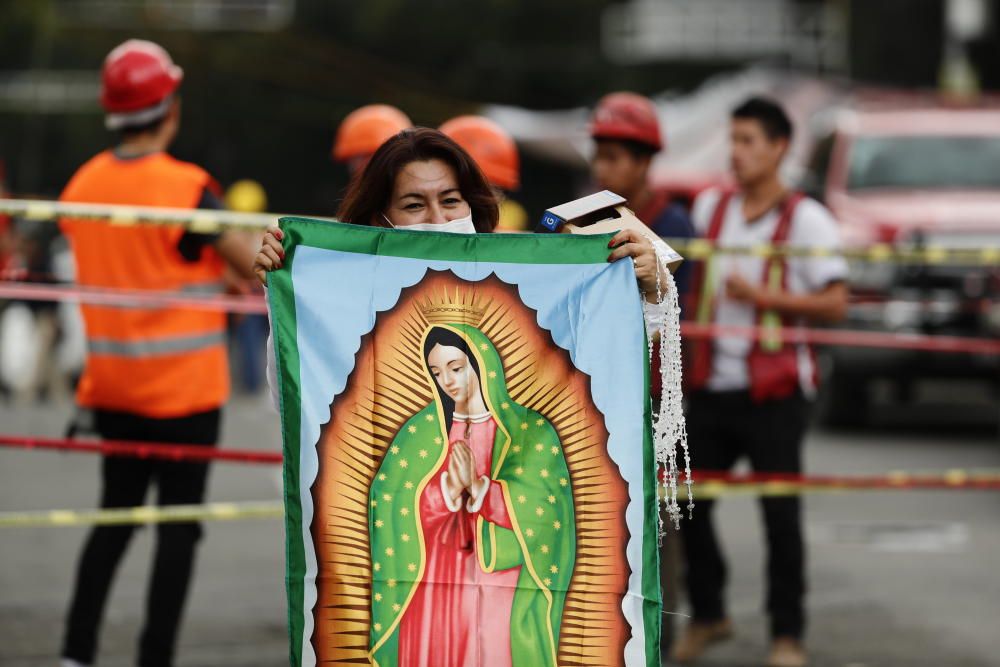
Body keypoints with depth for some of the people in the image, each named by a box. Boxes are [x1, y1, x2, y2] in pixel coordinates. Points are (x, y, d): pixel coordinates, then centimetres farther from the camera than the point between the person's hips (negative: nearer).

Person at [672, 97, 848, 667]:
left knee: (781, 512, -1)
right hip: (711, 384, 5)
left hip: (774, 390, -5)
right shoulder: (710, 208, 11)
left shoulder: (806, 219, -5)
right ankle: (708, 614, 25)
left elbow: (836, 303, -9)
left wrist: (761, 295, -17)